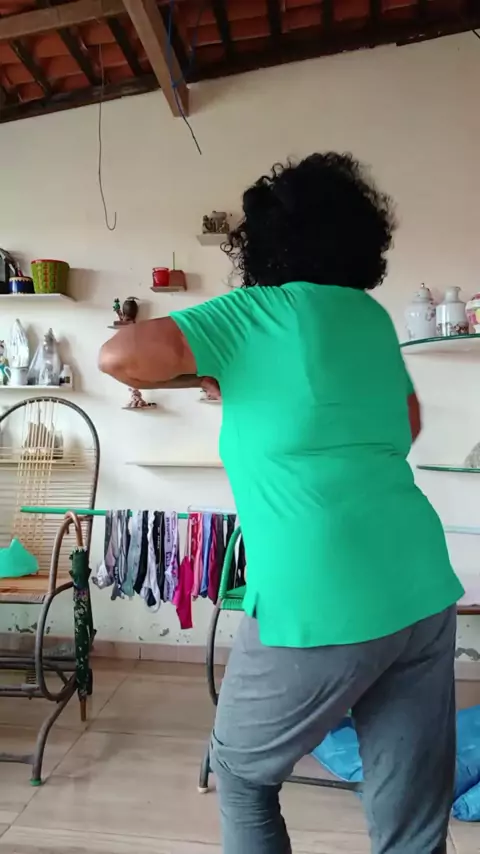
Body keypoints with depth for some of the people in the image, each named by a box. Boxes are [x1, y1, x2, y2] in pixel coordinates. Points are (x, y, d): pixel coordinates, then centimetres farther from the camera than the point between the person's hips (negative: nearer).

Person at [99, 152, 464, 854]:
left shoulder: (253, 312, -3)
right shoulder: (372, 316, 15)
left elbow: (120, 357, -11)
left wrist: (202, 372, 6)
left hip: (317, 604, -5)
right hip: (424, 592, 6)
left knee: (243, 774, 22)